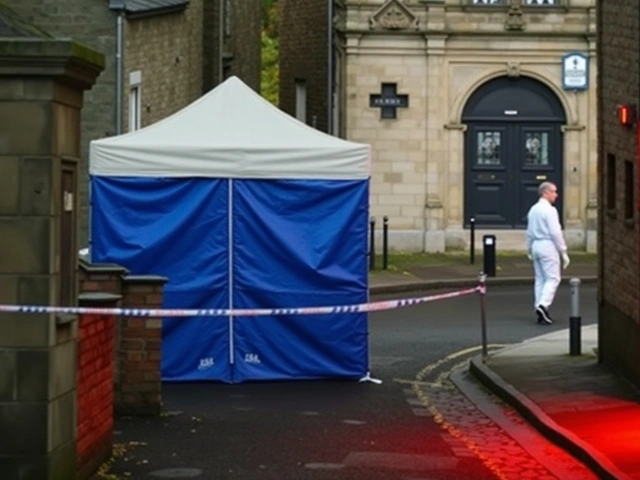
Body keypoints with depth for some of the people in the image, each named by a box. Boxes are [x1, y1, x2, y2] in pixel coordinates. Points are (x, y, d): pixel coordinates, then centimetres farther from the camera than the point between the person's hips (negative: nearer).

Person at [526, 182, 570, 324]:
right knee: (553, 279, -5)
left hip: (536, 245, 8)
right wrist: (563, 252, -12)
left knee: (540, 279, 9)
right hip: (548, 245, -8)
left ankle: (540, 311, 8)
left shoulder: (533, 210, 12)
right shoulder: (550, 210, -13)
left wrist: (530, 251, 24)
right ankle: (543, 305, -20)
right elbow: (556, 232, -17)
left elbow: (529, 233, 16)